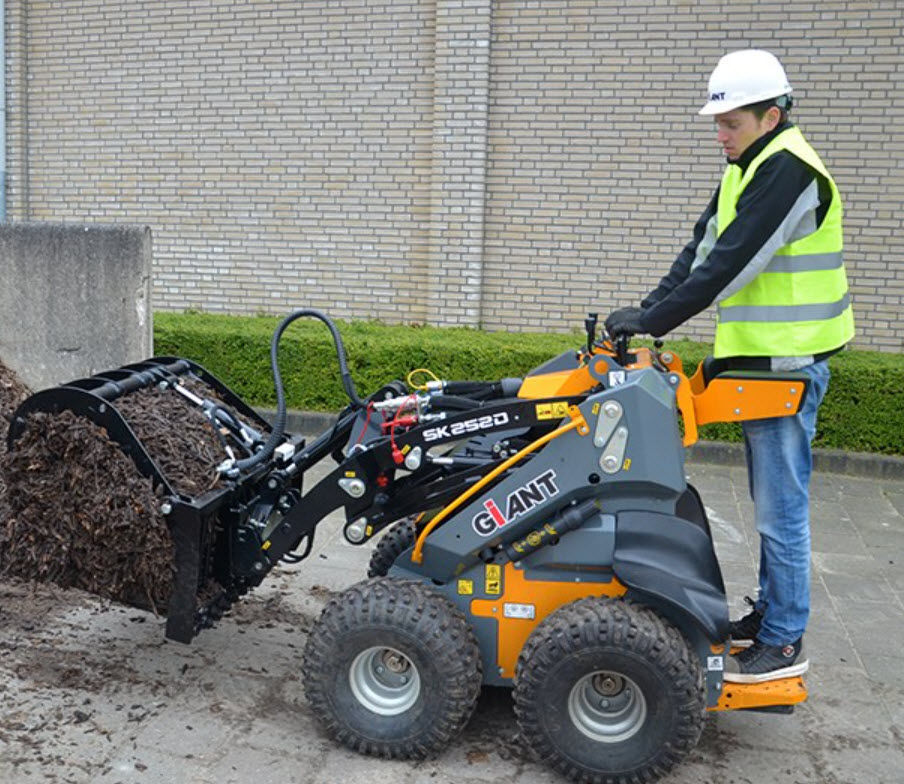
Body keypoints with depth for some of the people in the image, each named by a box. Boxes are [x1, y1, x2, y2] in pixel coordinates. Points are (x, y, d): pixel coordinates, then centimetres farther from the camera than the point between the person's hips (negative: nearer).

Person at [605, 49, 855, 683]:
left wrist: (653, 321, -20)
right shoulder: (746, 171, 14)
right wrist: (648, 310, 0)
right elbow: (701, 252, 11)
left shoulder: (790, 172, -17)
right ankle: (771, 612, 31)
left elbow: (729, 266, -23)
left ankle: (784, 643, 10)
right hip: (760, 359, 10)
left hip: (789, 365, -10)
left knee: (781, 508, -2)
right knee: (772, 502, 18)